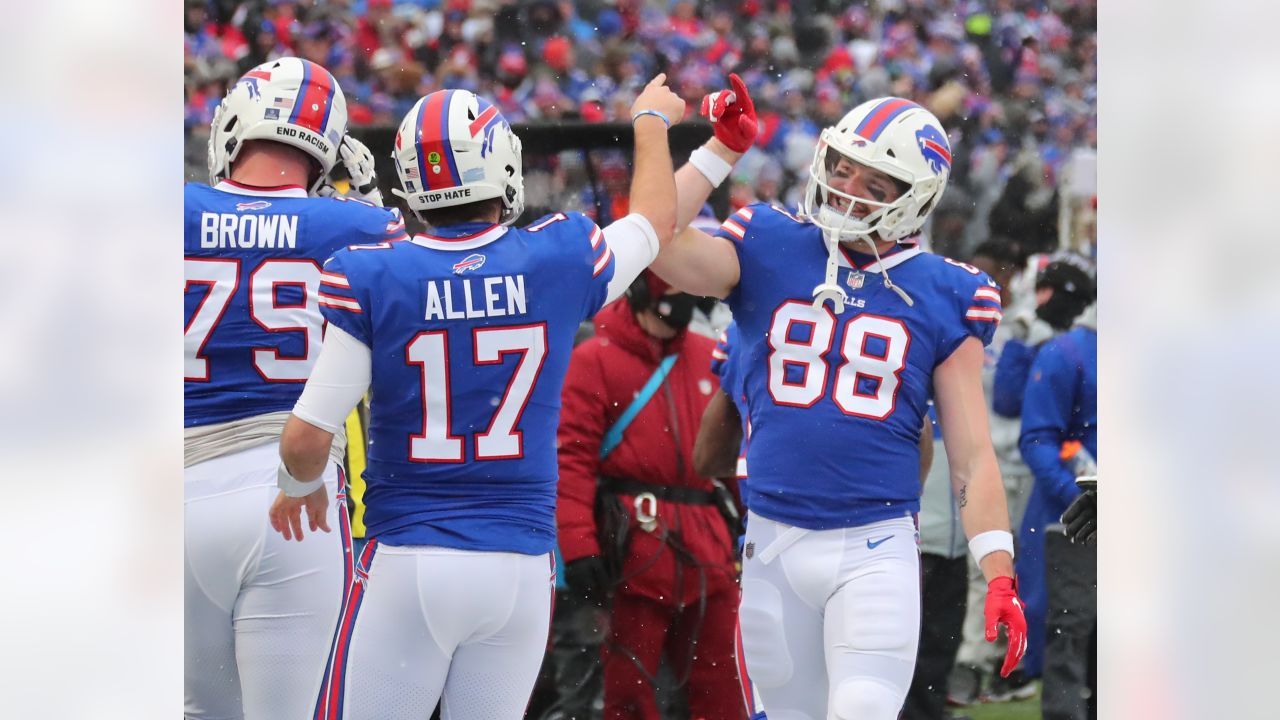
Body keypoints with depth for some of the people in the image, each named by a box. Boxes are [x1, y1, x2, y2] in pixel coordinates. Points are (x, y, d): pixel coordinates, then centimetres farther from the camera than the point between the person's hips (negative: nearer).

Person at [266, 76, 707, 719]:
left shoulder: (373, 279, -8)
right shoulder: (558, 261, -1)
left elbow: (306, 436, -8)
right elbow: (656, 220, 23)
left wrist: (299, 487, 15)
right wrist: (651, 122, 42)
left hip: (408, 564, -3)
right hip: (521, 565, 3)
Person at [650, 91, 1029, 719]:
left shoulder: (944, 296, 2)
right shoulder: (768, 251, 4)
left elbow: (972, 455, 3)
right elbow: (659, 244, -14)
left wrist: (1000, 575, -5)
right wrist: (719, 149, -11)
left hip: (875, 550, -2)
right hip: (773, 546, 2)